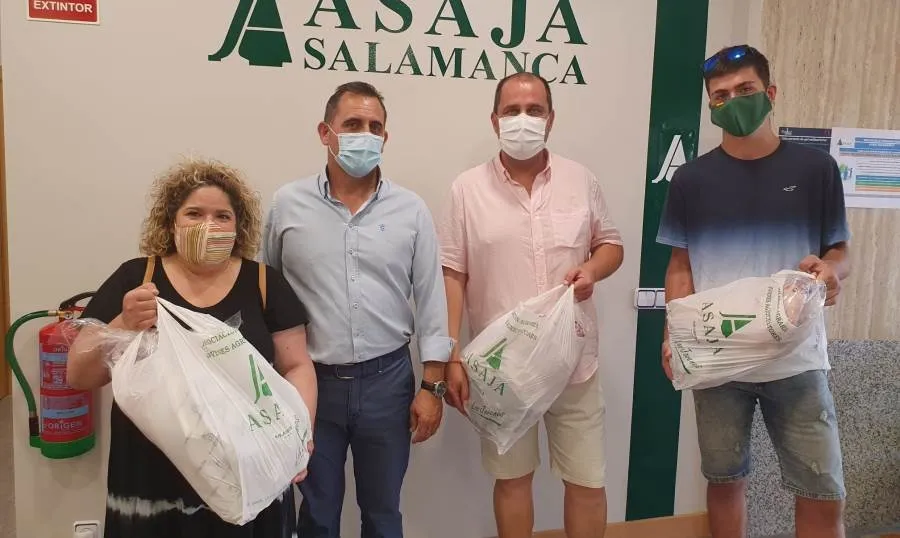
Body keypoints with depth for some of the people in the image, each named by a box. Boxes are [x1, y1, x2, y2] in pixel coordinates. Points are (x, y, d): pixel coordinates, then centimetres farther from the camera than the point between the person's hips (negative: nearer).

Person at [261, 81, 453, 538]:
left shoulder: (410, 209, -2)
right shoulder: (288, 204, -3)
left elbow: (430, 300, 0)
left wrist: (432, 386, -2)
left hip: (387, 380, 1)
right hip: (311, 381, 0)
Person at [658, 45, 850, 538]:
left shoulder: (815, 169, 1)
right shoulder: (691, 179, 2)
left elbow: (840, 255, 7)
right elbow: (680, 266, 5)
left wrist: (831, 271, -18)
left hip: (797, 359, 0)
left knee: (824, 492, 5)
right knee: (725, 478, 14)